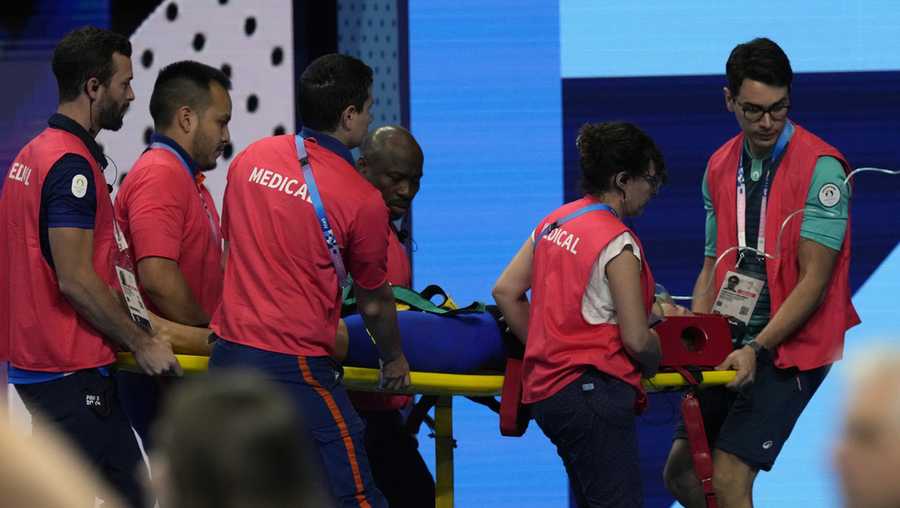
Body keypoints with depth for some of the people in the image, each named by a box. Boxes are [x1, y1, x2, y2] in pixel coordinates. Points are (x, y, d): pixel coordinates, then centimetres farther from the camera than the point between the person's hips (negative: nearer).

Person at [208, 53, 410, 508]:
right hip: (295, 367, -6)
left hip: (228, 354, 6)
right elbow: (373, 303, 4)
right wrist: (394, 361, 23)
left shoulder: (251, 159, 7)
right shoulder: (362, 200, -9)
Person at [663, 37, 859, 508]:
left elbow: (814, 280, -16)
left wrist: (758, 348, -22)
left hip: (790, 347, -7)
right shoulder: (720, 168, 8)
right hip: (733, 346, 7)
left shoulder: (821, 168, -14)